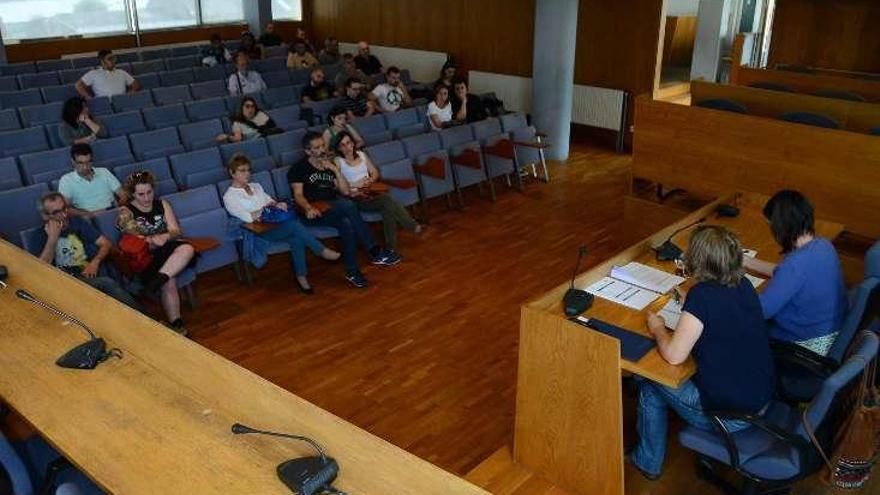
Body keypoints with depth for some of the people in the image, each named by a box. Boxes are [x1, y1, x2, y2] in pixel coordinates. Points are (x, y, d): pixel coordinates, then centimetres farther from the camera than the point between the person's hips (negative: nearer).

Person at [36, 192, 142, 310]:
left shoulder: (77, 222, 14)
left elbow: (106, 243, 12)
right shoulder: (44, 234, 8)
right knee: (107, 284, -34)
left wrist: (95, 261, -7)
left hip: (92, 274, 2)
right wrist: (53, 238, -11)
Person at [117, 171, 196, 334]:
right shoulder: (126, 211, 2)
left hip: (167, 248, 4)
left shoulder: (162, 204, 13)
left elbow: (175, 230, 6)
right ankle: (176, 324, -25)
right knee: (169, 283, -29)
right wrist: (152, 240, -28)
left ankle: (159, 278, -44)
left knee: (187, 249, -32)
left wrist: (165, 237, -18)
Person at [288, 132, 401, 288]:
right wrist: (309, 208, -28)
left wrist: (335, 170, 1)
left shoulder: (329, 166, 21)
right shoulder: (299, 169, 6)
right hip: (313, 213, -4)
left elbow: (345, 192, 14)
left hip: (333, 211, 5)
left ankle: (352, 271, -29)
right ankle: (375, 252, -28)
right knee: (347, 205, -31)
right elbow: (298, 195, -7)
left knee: (347, 223, -32)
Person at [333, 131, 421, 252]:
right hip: (355, 197, -5)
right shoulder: (338, 161, 0)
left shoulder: (361, 154, 16)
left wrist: (370, 180, -3)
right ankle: (414, 226, -21)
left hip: (370, 192, 5)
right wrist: (355, 184, -13)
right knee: (387, 200, -28)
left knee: (388, 209, -28)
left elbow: (375, 173, 19)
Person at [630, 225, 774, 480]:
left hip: (730, 416, -8)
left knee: (650, 384, 14)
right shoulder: (744, 286, -3)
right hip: (762, 400, 8)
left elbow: (674, 355, -24)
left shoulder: (702, 295, -26)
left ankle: (648, 462, 32)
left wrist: (658, 328, -6)